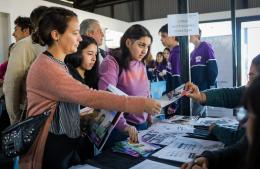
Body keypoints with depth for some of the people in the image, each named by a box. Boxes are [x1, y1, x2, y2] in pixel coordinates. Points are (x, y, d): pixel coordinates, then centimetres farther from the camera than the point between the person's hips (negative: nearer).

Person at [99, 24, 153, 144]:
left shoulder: (141, 65, 6)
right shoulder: (112, 63, -16)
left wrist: (149, 119, 12)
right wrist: (123, 125, -34)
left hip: (143, 125, 7)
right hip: (120, 128, -6)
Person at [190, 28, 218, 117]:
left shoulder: (206, 46, -7)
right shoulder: (192, 53, 16)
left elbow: (213, 69, -14)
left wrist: (211, 87, -18)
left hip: (204, 89, -8)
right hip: (195, 89, 8)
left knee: (194, 115, -11)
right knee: (202, 115, 13)